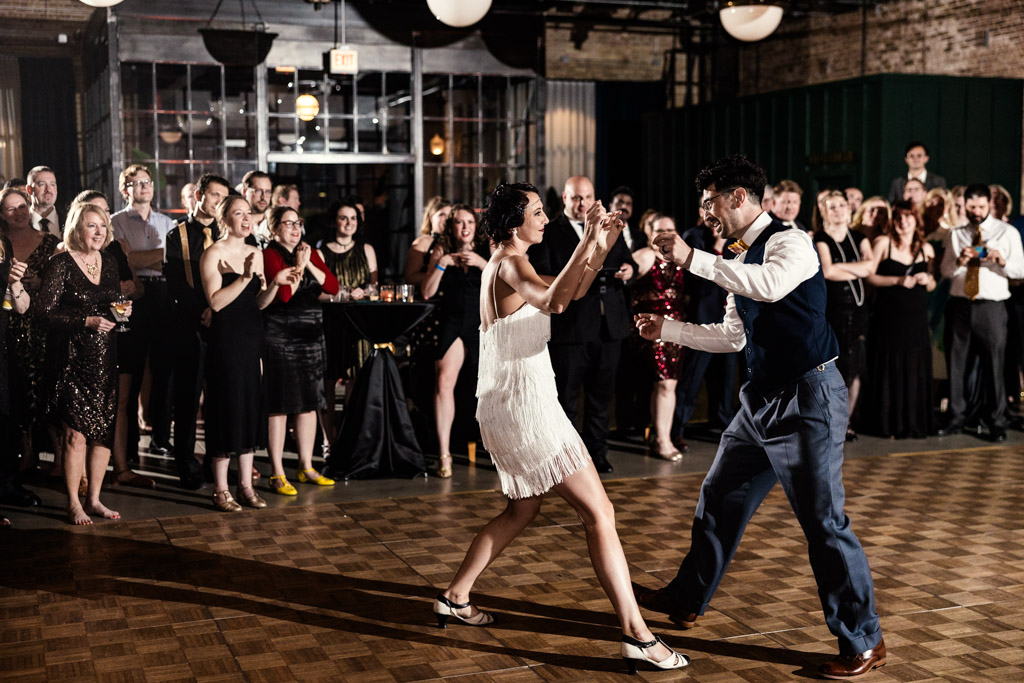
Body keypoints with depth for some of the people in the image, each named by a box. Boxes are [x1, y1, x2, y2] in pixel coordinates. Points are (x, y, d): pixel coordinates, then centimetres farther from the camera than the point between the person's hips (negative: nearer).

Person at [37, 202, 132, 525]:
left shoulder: (109, 263, 12)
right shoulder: (61, 264, -7)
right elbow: (46, 311, -11)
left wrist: (124, 311, 0)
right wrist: (86, 321, -20)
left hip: (105, 358, 6)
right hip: (71, 360, -6)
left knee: (104, 431, 6)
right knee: (76, 434, -5)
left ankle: (94, 499, 19)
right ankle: (73, 504, 8)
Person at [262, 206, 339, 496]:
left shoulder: (311, 254, 13)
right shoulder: (269, 255, -6)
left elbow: (333, 287, 2)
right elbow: (283, 294, -18)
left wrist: (310, 265, -7)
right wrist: (299, 266, -13)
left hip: (310, 336, 7)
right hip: (280, 337, -7)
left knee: (309, 403, 11)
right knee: (280, 406, -3)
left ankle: (306, 467, 21)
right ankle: (277, 474, 3)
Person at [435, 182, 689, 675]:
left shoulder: (503, 263, 16)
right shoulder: (510, 265, -14)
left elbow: (569, 293, 19)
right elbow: (554, 302, -36)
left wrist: (602, 248, 7)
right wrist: (586, 240, -37)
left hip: (506, 407, 10)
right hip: (525, 407, -10)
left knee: (523, 509, 25)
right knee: (599, 514, -9)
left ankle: (455, 598, 29)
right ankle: (637, 638, -9)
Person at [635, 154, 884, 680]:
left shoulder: (789, 242, -12)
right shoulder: (743, 260, 14)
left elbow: (771, 285, -36)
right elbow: (733, 337, 22)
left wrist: (693, 259, -33)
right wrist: (666, 329, 21)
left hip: (807, 399, -9)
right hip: (764, 399, 9)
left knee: (824, 521, -5)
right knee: (719, 497, 17)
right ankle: (686, 600, 34)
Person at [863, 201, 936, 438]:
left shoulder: (926, 248, 11)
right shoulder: (883, 243, -1)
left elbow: (932, 285, 18)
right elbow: (868, 276, -7)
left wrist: (927, 280, -4)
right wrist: (898, 280, -15)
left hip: (916, 318, 3)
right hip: (888, 316, -3)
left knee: (915, 370, 2)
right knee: (888, 368, -1)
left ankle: (913, 423, 13)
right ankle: (888, 424, 9)